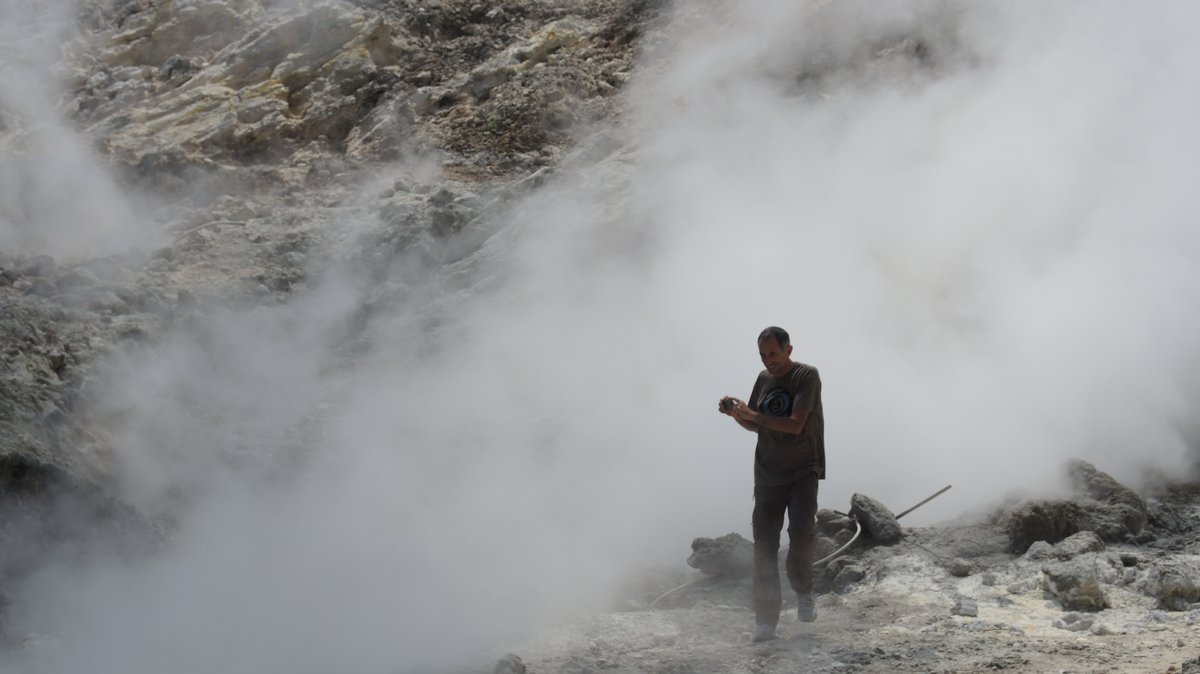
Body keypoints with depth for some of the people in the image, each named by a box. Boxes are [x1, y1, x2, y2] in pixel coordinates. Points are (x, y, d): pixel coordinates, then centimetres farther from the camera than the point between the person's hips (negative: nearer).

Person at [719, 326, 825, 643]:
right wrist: (736, 414, -3)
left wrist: (752, 413, -21)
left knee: (802, 530, -23)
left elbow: (795, 425, -20)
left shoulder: (807, 376, -10)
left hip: (803, 471, -5)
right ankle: (766, 620, 2)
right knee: (764, 545, -2)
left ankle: (803, 591, 4)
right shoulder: (764, 378, 8)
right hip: (767, 473, 5)